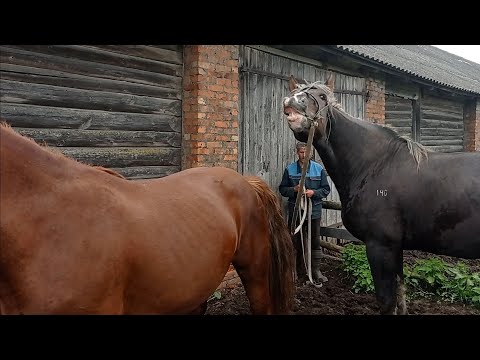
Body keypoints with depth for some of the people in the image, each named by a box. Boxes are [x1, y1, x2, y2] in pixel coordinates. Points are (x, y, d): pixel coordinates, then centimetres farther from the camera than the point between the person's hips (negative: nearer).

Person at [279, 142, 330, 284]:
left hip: (314, 211, 0)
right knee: (296, 242, 9)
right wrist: (294, 190, -15)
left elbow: (326, 189, 4)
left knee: (315, 241, 4)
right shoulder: (289, 169, 1)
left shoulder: (319, 169, 1)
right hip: (295, 211, 0)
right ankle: (299, 270, 24)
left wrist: (314, 192, -15)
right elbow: (282, 189, 4)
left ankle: (316, 270, 16)